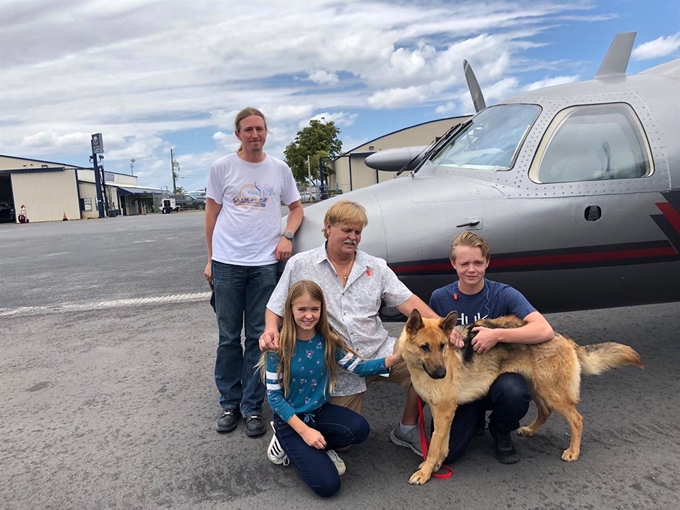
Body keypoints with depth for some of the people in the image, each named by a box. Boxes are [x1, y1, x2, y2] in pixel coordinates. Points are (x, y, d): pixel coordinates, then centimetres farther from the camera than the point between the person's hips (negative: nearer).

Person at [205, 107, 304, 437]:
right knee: (229, 338, 7)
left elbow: (296, 207, 17)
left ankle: (252, 407, 17)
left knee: (258, 337, 5)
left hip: (265, 264, 1)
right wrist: (210, 259, 5)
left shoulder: (280, 169, 8)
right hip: (227, 263, 0)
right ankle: (229, 404, 21)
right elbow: (211, 214, 8)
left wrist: (286, 236, -2)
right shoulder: (222, 167, 4)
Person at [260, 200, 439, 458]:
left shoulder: (376, 267, 4)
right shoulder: (300, 265, -2)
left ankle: (407, 429, 5)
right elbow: (275, 308, 3)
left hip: (380, 351, 3)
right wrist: (271, 330, -20)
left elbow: (407, 300, -3)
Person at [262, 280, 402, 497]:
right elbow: (274, 395, -14)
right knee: (327, 485, -16)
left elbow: (358, 367, -6)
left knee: (359, 428, -26)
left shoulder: (328, 341, -4)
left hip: (320, 411, 5)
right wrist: (304, 431, -20)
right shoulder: (279, 347, -17)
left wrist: (395, 357, -20)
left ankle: (316, 448, 2)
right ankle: (287, 443, 9)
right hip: (290, 420, -4)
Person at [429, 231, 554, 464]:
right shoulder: (439, 298, -5)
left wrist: (497, 335, -32)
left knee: (515, 393, -38)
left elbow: (545, 331, -24)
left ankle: (501, 433, 0)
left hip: (498, 372, -1)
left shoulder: (503, 294, -11)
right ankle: (475, 418, 19)